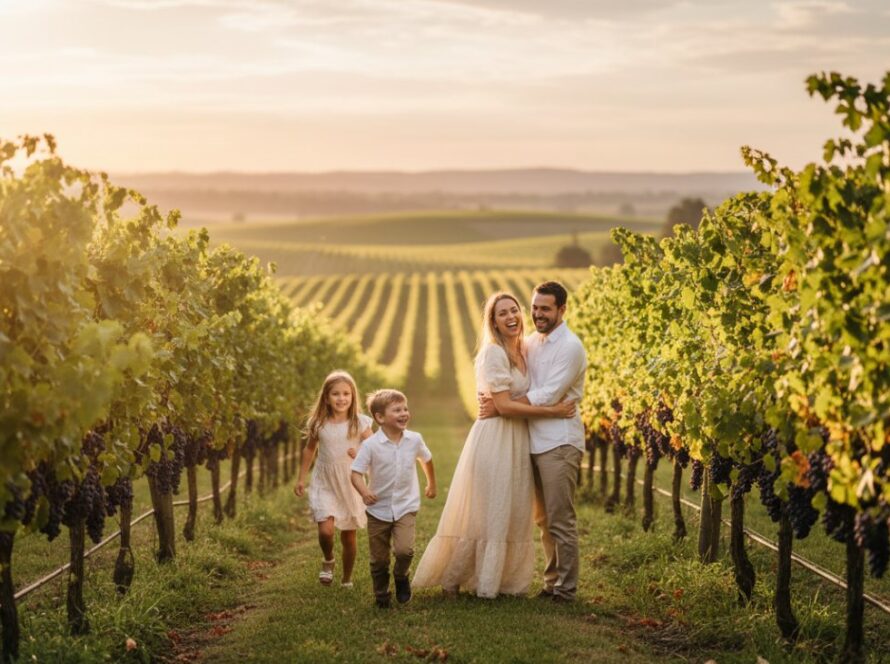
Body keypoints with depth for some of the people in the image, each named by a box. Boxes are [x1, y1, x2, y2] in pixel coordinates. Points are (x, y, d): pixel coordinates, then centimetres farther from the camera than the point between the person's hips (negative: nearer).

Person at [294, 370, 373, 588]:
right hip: (324, 486, 0)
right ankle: (328, 561, 13)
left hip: (351, 486, 0)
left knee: (349, 537, 8)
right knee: (326, 530, -19)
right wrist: (301, 478, 12)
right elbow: (310, 450, 12)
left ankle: (347, 580, 27)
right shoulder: (318, 424, -3)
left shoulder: (360, 423, -7)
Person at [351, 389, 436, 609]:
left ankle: (401, 577, 12)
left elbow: (426, 459, 17)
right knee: (379, 559, 8)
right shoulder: (371, 445, -13)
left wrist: (432, 484, 31)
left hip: (406, 508, 1)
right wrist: (364, 491, -33)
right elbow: (356, 472, -13)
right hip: (379, 509, -1)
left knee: (405, 549, -19)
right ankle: (381, 596, 30)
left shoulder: (415, 440, -4)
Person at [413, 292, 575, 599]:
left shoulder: (524, 351, 12)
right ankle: (451, 579, 9)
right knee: (485, 513, -3)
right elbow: (504, 406, -19)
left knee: (515, 514, 10)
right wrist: (551, 411, -18)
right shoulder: (493, 353, -13)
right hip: (495, 438, -8)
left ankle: (505, 580, 20)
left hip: (518, 441, 8)